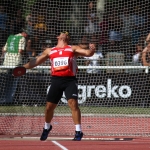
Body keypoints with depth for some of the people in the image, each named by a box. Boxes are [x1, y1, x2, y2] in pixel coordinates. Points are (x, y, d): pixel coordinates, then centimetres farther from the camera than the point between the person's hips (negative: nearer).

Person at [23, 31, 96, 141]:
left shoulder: (73, 49, 14)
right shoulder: (49, 51, 20)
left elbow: (87, 53, 2)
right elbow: (36, 62, 23)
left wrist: (92, 49, -21)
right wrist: (23, 67, 12)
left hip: (70, 80, -3)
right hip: (56, 80, 3)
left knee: (73, 103, -19)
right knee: (49, 106, 6)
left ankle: (78, 131, -16)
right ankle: (47, 127, 33)